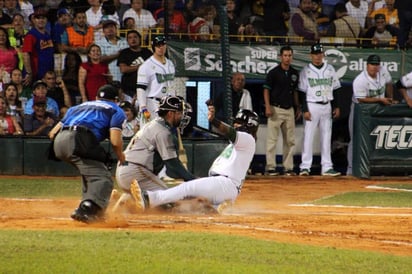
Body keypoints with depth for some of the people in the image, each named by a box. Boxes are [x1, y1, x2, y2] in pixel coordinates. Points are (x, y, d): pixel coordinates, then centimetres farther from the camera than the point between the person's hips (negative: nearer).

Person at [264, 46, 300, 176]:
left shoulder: (295, 73, 11)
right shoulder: (274, 72, -6)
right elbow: (266, 90, -5)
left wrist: (298, 108, 15)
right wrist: (268, 107, -15)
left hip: (289, 110, 6)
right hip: (276, 109, -6)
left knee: (290, 140, 5)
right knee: (272, 139, -5)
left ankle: (288, 168, 9)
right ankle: (270, 167, -4)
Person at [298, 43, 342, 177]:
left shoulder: (330, 69, 8)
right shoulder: (306, 71, -4)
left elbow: (335, 89, 12)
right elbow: (302, 92, -6)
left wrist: (336, 106, 6)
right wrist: (305, 110, -13)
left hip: (327, 106, 4)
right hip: (312, 106, -4)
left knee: (326, 137, 6)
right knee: (308, 136, -6)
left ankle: (327, 167, 10)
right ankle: (305, 167, -5)